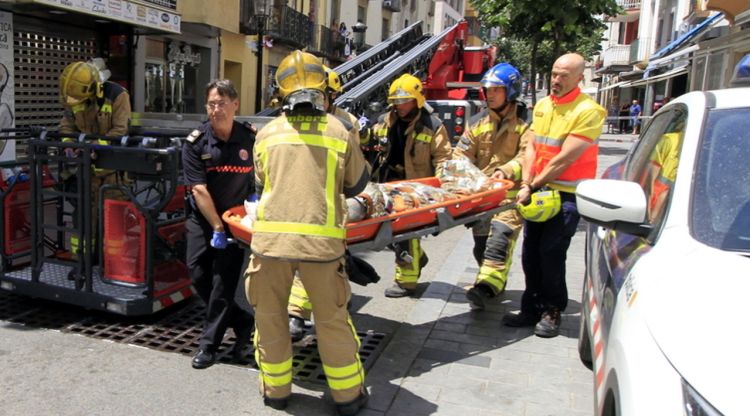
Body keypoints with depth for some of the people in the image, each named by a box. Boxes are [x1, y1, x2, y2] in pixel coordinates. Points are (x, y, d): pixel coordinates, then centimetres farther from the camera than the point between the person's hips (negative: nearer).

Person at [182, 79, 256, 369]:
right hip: (202, 218, 1)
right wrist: (217, 228, -18)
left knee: (224, 280, -3)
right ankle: (242, 322, 18)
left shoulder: (250, 138, -7)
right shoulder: (196, 142, -11)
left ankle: (209, 344, 9)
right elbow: (199, 190, -15)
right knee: (198, 274, -2)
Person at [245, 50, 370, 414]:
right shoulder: (339, 131, 3)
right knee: (332, 320, 13)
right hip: (321, 238, -1)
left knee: (269, 316, 19)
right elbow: (357, 183, 14)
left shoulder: (267, 133, 8)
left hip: (270, 236, 1)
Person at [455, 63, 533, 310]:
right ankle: (496, 284, 30)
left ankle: (485, 287, -29)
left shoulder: (525, 124, -2)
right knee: (481, 241, 12)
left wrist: (507, 170, -32)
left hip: (510, 192, -6)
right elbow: (462, 154, 12)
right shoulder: (478, 122, 13)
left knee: (500, 238, -21)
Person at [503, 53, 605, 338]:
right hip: (539, 191, 7)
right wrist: (526, 185, -6)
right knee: (530, 252, 8)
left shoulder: (588, 111, -12)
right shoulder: (542, 105, 10)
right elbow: (532, 148, 7)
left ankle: (552, 312, 11)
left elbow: (565, 159, -16)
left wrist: (532, 186, -13)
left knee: (551, 253, -6)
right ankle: (532, 309, 21)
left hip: (568, 194, -6)